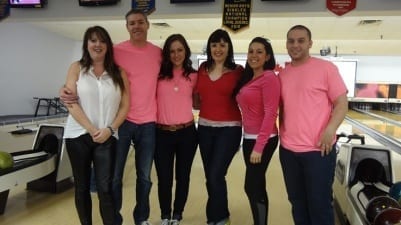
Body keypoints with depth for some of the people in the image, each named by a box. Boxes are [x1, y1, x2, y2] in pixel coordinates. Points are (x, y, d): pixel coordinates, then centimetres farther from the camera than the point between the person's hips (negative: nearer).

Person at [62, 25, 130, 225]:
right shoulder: (77, 68, 2)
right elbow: (71, 102, -7)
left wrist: (110, 129, -11)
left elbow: (125, 105, 2)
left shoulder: (118, 73, 5)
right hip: (78, 135, 0)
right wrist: (91, 129, -13)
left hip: (107, 137, 0)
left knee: (105, 188, -3)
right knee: (82, 186, 11)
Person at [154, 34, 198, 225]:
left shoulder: (193, 76, 5)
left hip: (187, 132, 1)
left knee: (183, 177, 12)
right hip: (162, 133, -1)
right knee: (164, 179, 7)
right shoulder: (159, 74, 0)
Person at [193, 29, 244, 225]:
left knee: (216, 175, -8)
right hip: (205, 128, 5)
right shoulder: (202, 69, 7)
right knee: (210, 176, 12)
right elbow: (196, 100, 13)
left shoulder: (238, 71, -5)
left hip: (229, 128, -4)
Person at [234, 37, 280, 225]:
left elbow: (270, 114, -18)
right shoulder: (247, 78, 13)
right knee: (257, 188, 14)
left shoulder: (269, 78, -12)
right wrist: (251, 141, 9)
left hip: (263, 140, -8)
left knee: (252, 188, -3)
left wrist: (259, 146, -21)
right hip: (249, 138, 8)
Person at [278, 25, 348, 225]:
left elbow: (342, 103, -7)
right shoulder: (282, 74, 9)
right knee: (297, 202, 16)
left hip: (318, 149, -4)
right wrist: (282, 135, 10)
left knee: (319, 204, 6)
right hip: (288, 149, 5)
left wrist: (330, 131, -19)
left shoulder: (326, 68, -4)